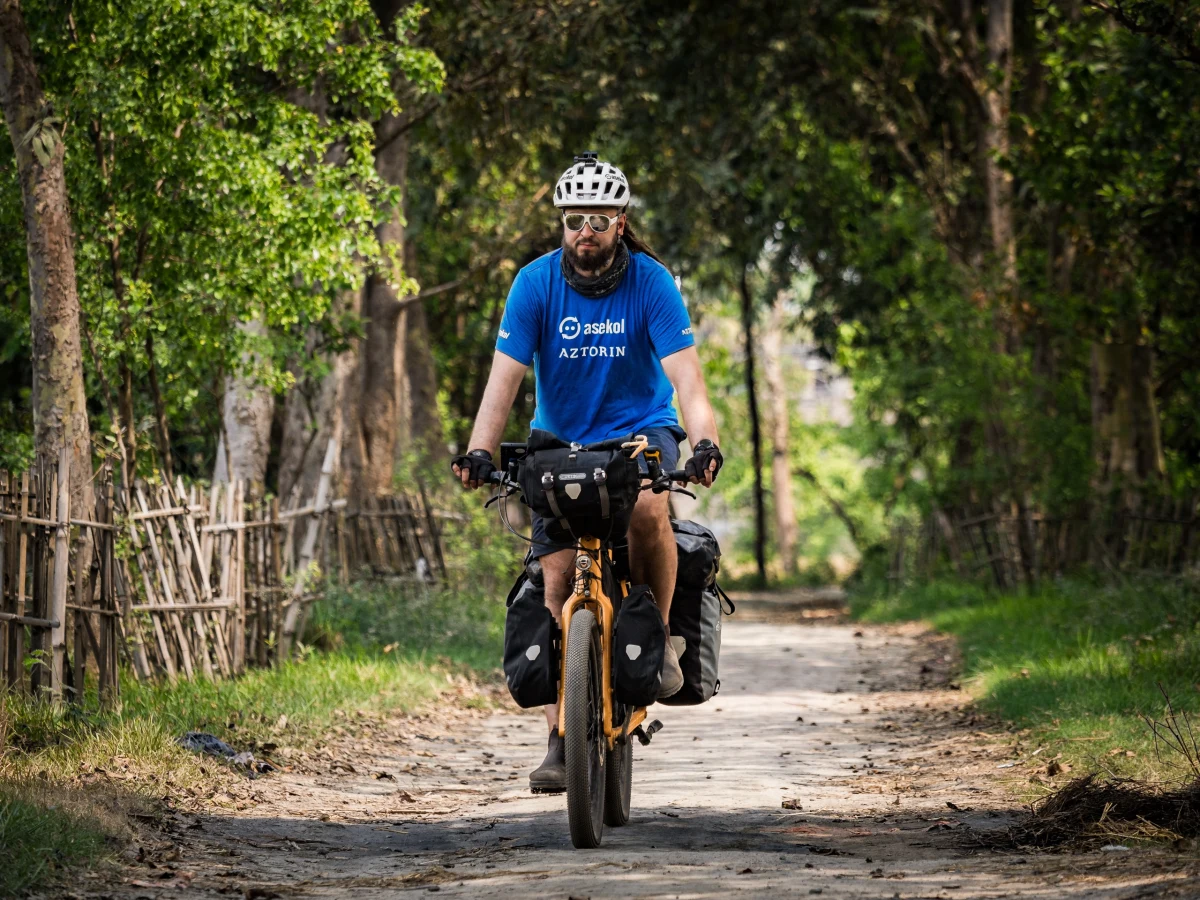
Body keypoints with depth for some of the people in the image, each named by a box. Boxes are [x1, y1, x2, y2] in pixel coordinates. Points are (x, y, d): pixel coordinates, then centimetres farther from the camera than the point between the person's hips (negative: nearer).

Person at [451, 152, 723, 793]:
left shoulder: (651, 283, -14)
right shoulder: (536, 283, -10)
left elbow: (685, 375, -22)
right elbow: (505, 376, -16)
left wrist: (704, 443, -40)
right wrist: (479, 453, -31)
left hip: (640, 429, -2)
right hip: (561, 439, 2)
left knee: (647, 506, -36)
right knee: (557, 578, -9)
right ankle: (561, 740, -3)